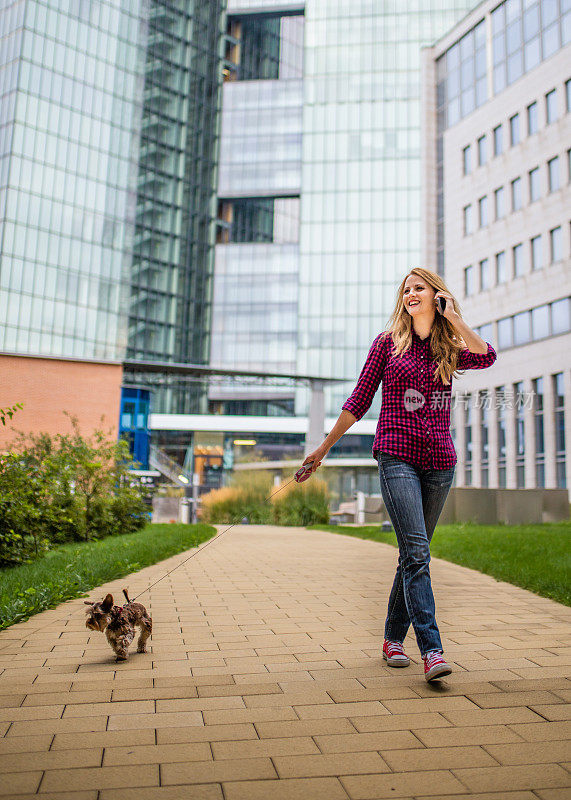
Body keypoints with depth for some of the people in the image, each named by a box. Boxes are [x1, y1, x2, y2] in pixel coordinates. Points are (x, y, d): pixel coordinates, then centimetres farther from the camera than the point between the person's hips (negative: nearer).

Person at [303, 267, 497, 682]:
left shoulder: (449, 349, 10)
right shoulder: (387, 343, 6)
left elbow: (487, 357, -13)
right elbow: (359, 401, 8)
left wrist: (452, 316, -6)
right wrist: (325, 446, 8)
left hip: (440, 461, 3)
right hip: (397, 457, -3)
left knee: (414, 553, 9)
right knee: (416, 551, -15)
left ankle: (394, 638, 23)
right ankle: (432, 650, -15)